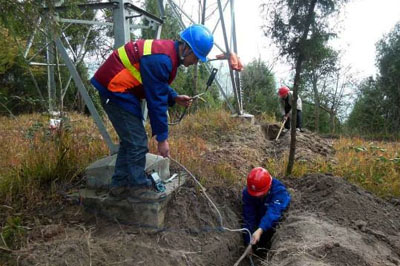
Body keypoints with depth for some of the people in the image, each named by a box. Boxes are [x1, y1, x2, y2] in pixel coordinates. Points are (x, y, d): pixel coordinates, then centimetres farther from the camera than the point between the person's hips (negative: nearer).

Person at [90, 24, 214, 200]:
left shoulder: (167, 51, 5)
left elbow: (156, 87, 18)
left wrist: (175, 97, 2)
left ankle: (119, 185, 23)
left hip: (120, 91, 11)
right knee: (137, 143, -7)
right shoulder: (161, 60, -26)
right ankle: (139, 187, 7)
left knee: (130, 140, 14)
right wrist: (162, 138, -16)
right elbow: (156, 102, -23)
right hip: (115, 91, -11)